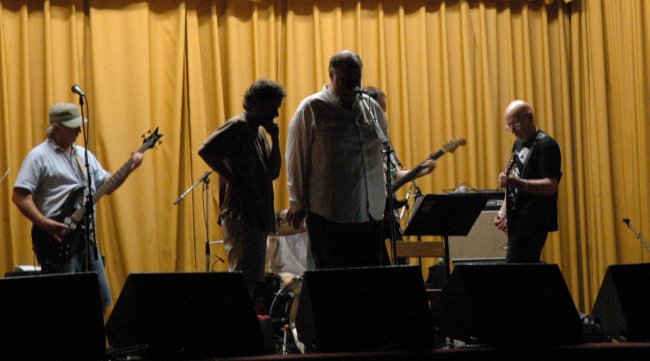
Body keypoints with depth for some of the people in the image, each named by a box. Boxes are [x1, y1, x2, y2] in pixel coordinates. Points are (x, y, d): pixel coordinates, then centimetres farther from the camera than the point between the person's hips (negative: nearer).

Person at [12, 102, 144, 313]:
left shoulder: (83, 155, 16)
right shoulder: (39, 157, -7)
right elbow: (19, 196, -13)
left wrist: (129, 168, 4)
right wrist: (45, 223, -21)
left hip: (86, 237, 8)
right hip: (58, 239, -7)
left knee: (101, 298, 9)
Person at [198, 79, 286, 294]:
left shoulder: (259, 131, 17)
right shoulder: (238, 126, -9)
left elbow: (273, 171, 14)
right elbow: (206, 150, -21)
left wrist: (275, 138, 4)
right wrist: (231, 177, -20)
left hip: (257, 217, 10)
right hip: (240, 216, -10)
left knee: (254, 279, 12)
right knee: (242, 277, -12)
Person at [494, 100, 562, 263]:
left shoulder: (545, 145, -11)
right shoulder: (518, 144, 18)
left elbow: (550, 186, -20)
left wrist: (518, 183, -33)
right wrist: (503, 211, 13)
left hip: (534, 221, -9)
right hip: (518, 220, 9)